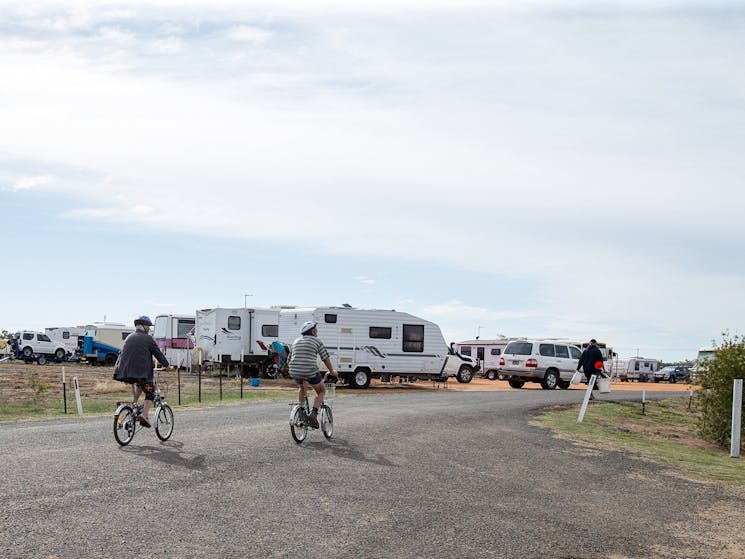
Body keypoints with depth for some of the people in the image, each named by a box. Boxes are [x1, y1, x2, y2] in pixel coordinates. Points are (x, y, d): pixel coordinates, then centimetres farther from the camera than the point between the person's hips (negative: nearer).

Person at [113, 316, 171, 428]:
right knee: (150, 393, 3)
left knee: (141, 384, 33)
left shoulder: (129, 337, 16)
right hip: (142, 371, -7)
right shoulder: (147, 338, -3)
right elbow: (158, 353, 1)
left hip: (126, 372, 7)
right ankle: (144, 414, -18)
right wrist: (167, 365, 15)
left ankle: (134, 404, 20)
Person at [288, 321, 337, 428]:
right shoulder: (317, 341, 2)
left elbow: (290, 358, 25)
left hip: (295, 372, 5)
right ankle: (313, 413, -6)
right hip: (310, 372, -5)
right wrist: (331, 372, 14)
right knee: (321, 391, 14)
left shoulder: (296, 341, 18)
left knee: (302, 388, 35)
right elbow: (326, 358, 1)